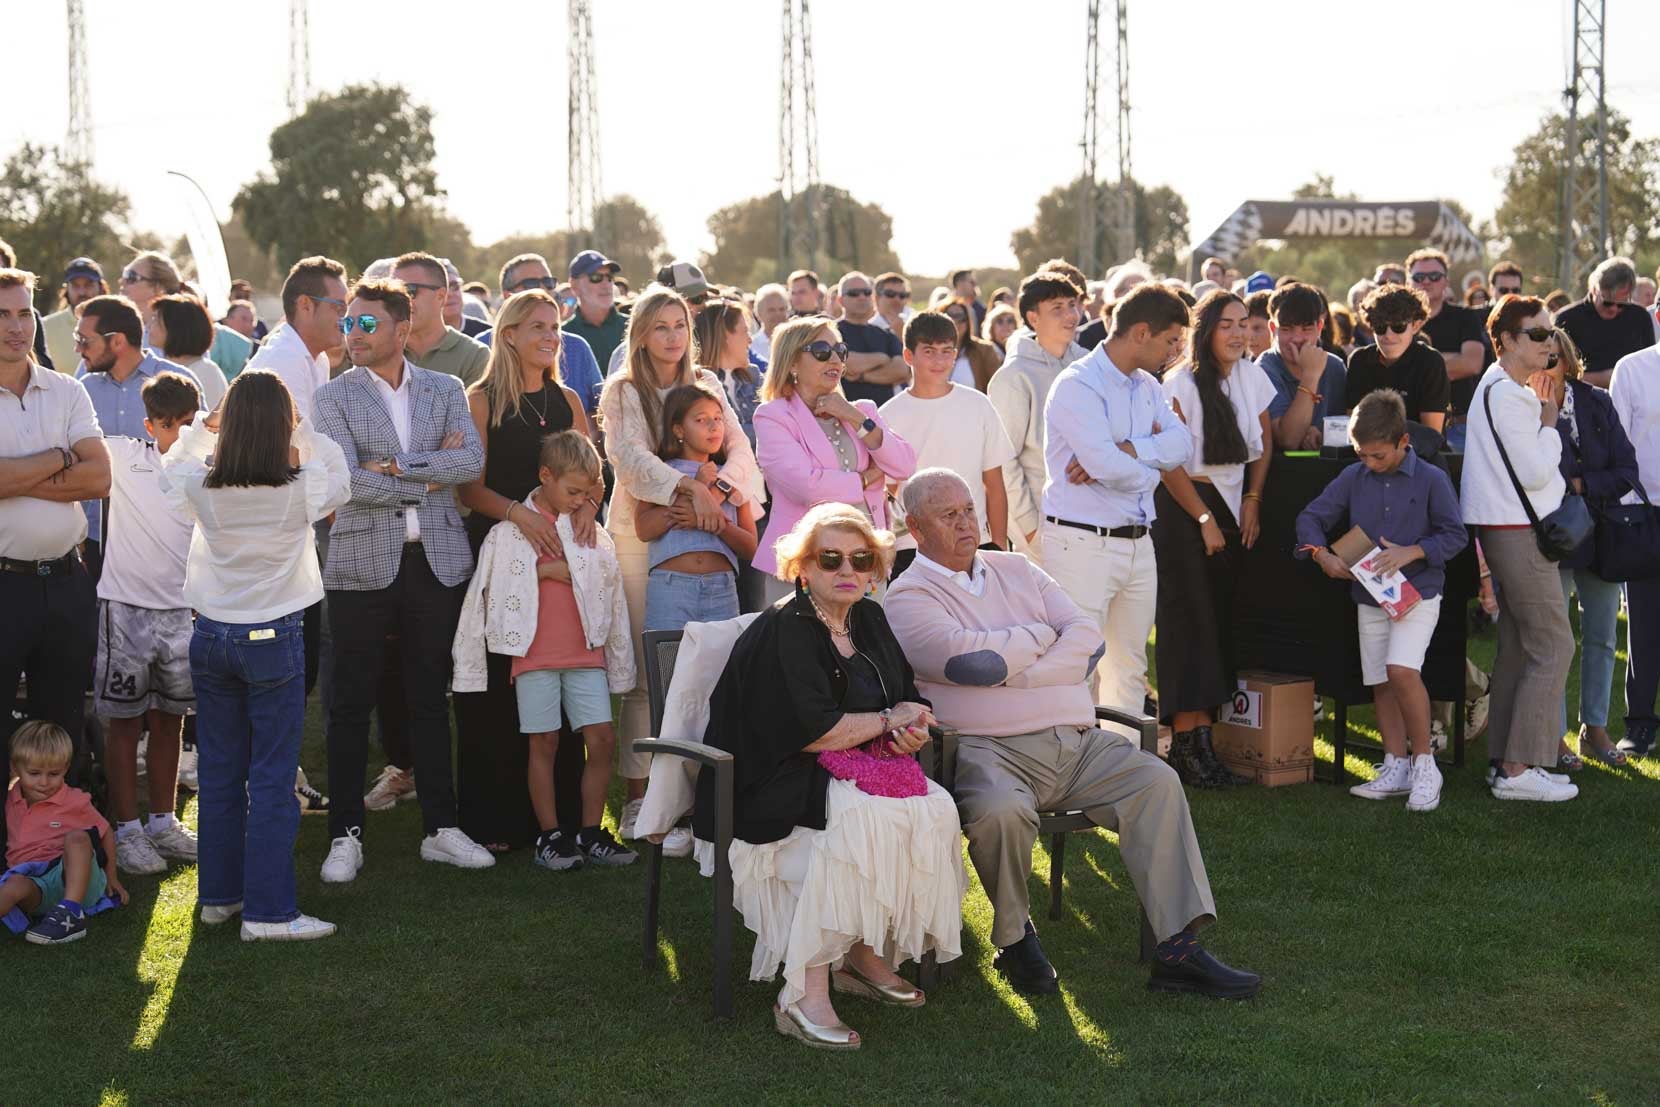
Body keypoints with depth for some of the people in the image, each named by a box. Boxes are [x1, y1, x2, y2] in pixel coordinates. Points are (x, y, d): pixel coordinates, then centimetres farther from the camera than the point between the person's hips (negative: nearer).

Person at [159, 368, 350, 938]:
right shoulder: (301, 490, -14)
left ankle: (219, 894, 24)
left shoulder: (202, 489, -7)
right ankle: (268, 910, -1)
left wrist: (202, 426, 18)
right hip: (274, 639, -4)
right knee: (273, 779, 0)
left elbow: (170, 465, 17)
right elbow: (340, 474, 8)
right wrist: (299, 430, 13)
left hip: (212, 636, 4)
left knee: (219, 773, 14)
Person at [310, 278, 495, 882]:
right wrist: (429, 477, -8)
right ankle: (346, 835, 10)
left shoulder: (445, 390, 8)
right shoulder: (333, 397, 1)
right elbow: (346, 480, -13)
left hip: (437, 561, 2)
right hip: (363, 562, -2)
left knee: (430, 698, 10)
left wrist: (396, 464, -14)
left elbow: (471, 460, -8)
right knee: (350, 705, 2)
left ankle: (441, 828, 17)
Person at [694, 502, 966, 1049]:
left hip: (856, 773, 8)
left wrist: (914, 729, -6)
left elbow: (908, 697, 19)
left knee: (935, 808, -19)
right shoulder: (781, 632, -12)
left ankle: (865, 952, -7)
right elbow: (810, 732, -21)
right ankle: (805, 991, -34)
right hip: (777, 787, -8)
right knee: (863, 815, -35)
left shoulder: (869, 620, 13)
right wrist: (888, 721, -10)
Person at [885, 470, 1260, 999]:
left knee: (1156, 780, -17)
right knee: (1001, 810, -36)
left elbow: (1088, 638, 9)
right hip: (991, 751, -5)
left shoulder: (1016, 569, 22)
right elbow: (971, 658, -15)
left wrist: (1019, 675, -7)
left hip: (1076, 742, 6)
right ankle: (1014, 937, -7)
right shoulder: (910, 597, 4)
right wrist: (1040, 636, 2)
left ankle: (1177, 950, -19)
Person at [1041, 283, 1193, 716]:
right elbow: (1106, 465, -24)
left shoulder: (1147, 386, 14)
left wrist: (1123, 451, -17)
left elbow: (1181, 443, -1)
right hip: (1084, 544, -8)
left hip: (1138, 544, 8)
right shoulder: (1078, 385, -13)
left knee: (1130, 664, 13)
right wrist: (1150, 467, -4)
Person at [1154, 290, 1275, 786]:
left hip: (1233, 504, 6)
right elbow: (1169, 462, -12)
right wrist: (1204, 519, -11)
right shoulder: (1181, 385, -11)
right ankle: (1186, 743, -8)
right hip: (1183, 507, -6)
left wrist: (1253, 501, 6)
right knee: (1190, 621, -8)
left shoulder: (1252, 377, 7)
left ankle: (1206, 728, 3)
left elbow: (1264, 441, 17)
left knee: (1223, 619, 1)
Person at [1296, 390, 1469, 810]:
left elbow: (1455, 535, -6)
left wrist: (1411, 552, -19)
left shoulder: (1431, 480, -7)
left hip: (1417, 593, -5)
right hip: (1370, 597, 5)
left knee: (1402, 669, -22)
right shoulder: (1353, 478, 4)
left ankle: (1424, 763, -10)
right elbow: (1310, 518, 8)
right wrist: (1322, 555, -10)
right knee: (1381, 683, 8)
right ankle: (1396, 768, 18)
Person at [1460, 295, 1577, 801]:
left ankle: (1506, 761, 16)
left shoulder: (1508, 390, 17)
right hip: (1518, 531, -11)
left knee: (1518, 647, 12)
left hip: (1509, 528, 11)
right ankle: (1520, 768, -8)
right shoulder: (1506, 394, -16)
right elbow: (1535, 471, -17)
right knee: (1554, 647, -9)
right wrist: (1549, 425, -6)